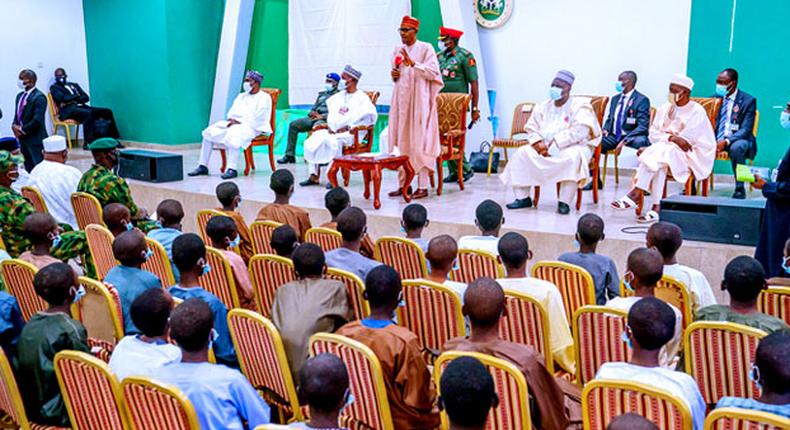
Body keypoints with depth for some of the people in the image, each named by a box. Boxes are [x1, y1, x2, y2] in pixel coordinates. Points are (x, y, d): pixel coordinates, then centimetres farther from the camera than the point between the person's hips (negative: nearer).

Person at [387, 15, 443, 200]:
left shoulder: (425, 48, -3)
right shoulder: (398, 50, 14)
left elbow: (434, 72, -11)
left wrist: (413, 63, -21)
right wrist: (394, 75, 2)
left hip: (419, 101, -6)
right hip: (401, 100, 6)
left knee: (419, 142, -7)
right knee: (400, 141, 5)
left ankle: (423, 186, -3)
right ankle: (403, 183, 12)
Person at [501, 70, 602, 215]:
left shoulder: (579, 106, -5)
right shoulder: (543, 107, 13)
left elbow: (579, 132, -18)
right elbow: (531, 129, 10)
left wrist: (554, 145, -22)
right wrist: (538, 143, -12)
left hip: (574, 147, -5)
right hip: (545, 147, 5)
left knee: (572, 157, -39)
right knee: (522, 153, -17)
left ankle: (564, 202, -34)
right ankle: (523, 197, -13)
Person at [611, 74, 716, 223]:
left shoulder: (697, 111, -4)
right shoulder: (664, 108, 13)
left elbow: (686, 140, -13)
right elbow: (653, 134, 5)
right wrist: (671, 137, -16)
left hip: (691, 154, -4)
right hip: (664, 150, 4)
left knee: (660, 152, -33)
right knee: (659, 162, -32)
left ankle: (636, 192, -37)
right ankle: (656, 207, -41)